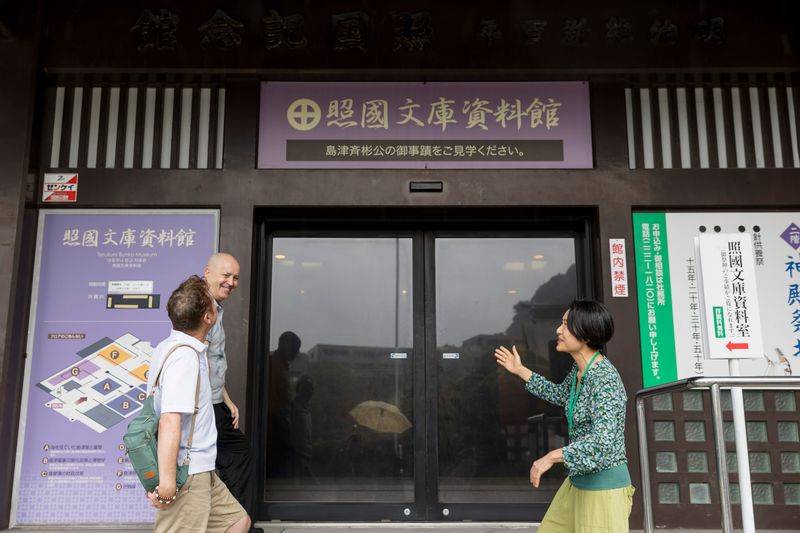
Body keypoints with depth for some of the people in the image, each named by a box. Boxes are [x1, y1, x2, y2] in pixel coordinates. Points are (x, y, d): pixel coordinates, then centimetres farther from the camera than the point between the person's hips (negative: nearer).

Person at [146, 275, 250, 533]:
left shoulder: (169, 346, 8)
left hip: (199, 471, 10)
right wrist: (166, 481, -29)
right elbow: (170, 420, -28)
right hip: (185, 474, -10)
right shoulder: (185, 356, -21)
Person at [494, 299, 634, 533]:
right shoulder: (579, 370, 4)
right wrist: (520, 370, 26)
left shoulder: (605, 380, -23)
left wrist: (552, 457, -28)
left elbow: (603, 442, -32)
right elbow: (560, 395, 25)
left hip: (605, 485, -9)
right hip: (578, 482, 9)